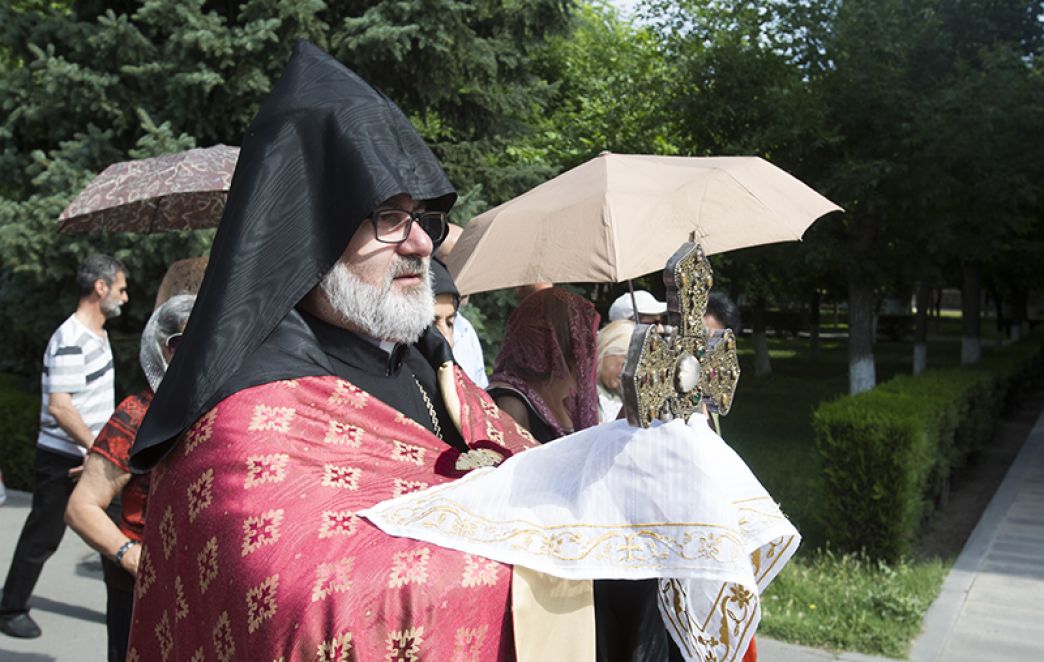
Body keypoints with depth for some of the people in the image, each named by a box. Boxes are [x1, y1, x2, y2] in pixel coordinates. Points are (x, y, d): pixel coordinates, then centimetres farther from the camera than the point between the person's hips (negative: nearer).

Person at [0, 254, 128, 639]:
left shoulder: (98, 333, 10)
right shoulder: (70, 342, -21)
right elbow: (59, 407, -26)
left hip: (96, 457, 9)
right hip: (63, 460, -9)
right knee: (43, 537, 5)